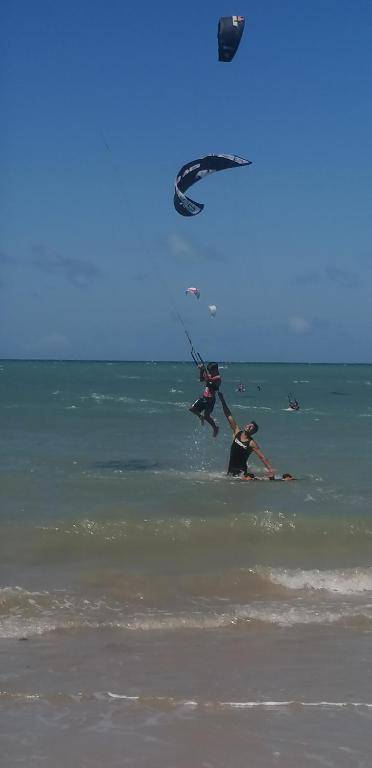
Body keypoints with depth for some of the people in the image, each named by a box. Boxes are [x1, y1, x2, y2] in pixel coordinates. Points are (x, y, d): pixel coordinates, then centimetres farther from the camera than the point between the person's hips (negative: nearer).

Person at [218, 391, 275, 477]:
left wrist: (271, 471, -25)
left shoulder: (252, 443, -9)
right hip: (231, 469, 6)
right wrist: (222, 400, 2)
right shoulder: (237, 432, 4)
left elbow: (263, 458, -13)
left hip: (241, 471, -6)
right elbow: (229, 416, 2)